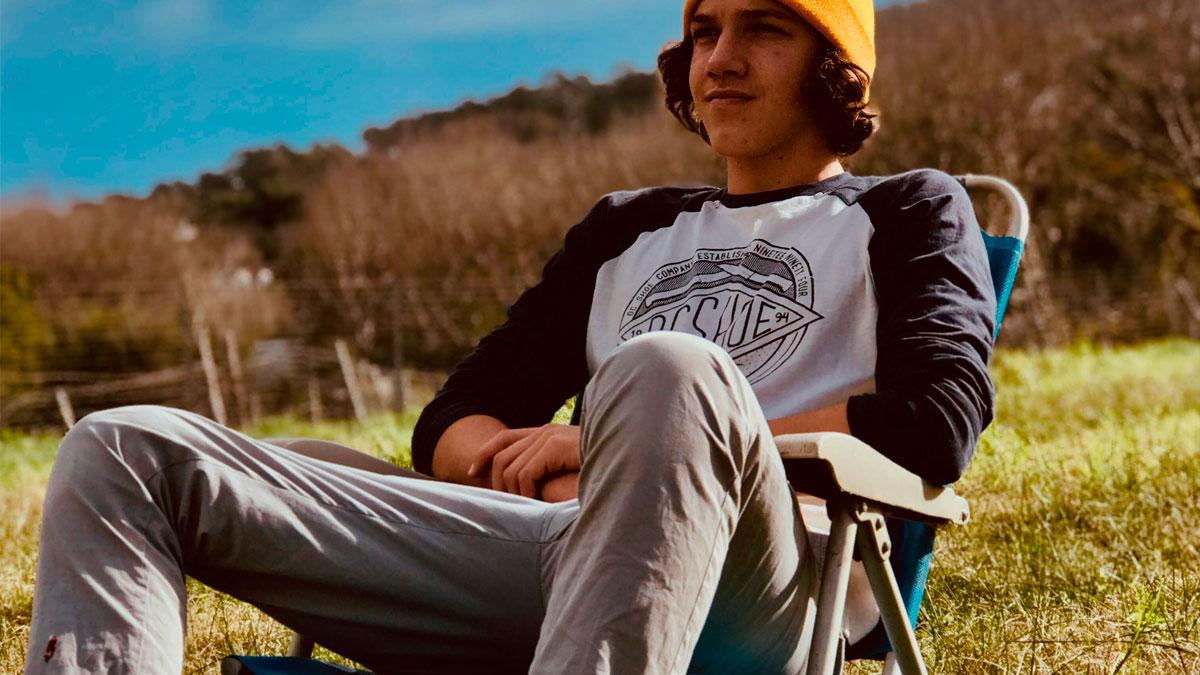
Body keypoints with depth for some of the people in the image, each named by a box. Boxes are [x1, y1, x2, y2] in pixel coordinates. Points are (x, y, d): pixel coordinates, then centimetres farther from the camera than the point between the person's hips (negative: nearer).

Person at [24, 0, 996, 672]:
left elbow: (933, 424, -1)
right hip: (540, 548, 5)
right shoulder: (629, 228, 33)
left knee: (665, 369, -40)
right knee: (126, 452, -8)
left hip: (749, 591, -5)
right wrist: (534, 462, 1)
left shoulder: (908, 213, 20)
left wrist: (618, 444, -3)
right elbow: (450, 426, 28)